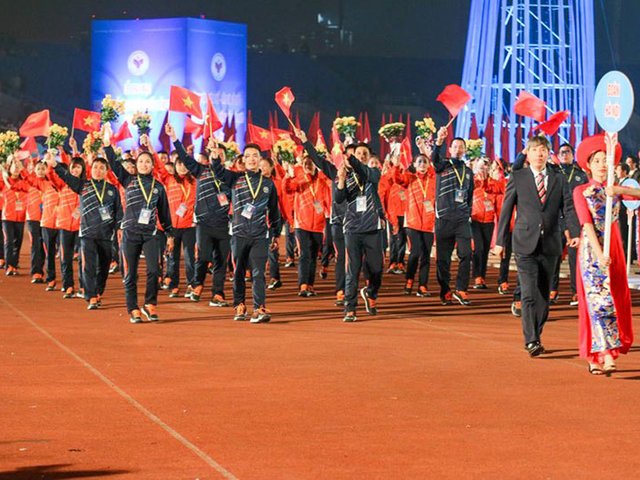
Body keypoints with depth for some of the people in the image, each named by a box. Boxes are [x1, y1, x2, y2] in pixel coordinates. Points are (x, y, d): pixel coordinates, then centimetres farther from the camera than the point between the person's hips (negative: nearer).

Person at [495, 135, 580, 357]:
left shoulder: (559, 179, 9)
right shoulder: (517, 178, 4)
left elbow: (568, 208, 2)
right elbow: (506, 211, 5)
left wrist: (575, 233, -14)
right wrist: (500, 241, 3)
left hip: (550, 245, 3)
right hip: (525, 244, -3)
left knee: (544, 294, 9)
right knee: (529, 294, -13)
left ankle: (536, 336, 20)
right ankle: (531, 341, -16)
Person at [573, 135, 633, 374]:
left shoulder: (615, 189, 12)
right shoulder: (581, 191, 2)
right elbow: (587, 224, -8)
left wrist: (619, 189, -19)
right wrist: (599, 253, -19)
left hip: (613, 248, 4)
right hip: (591, 250, -4)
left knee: (615, 298, 2)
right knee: (598, 299, -13)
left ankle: (596, 356, 9)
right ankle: (607, 355, -20)